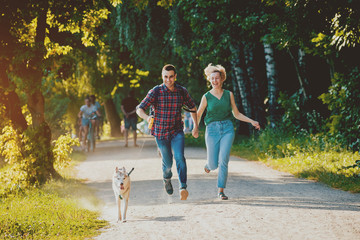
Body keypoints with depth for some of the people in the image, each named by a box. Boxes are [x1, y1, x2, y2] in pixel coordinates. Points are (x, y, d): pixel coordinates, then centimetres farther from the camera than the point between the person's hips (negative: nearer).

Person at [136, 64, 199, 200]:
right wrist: (147, 118, -34)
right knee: (168, 163, 9)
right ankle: (167, 179, 42)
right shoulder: (156, 92, -11)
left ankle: (183, 188, -27)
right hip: (161, 132, -1)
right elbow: (139, 109, -12)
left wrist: (196, 126, 10)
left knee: (179, 157, -21)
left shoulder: (182, 91, -3)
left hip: (177, 131, 1)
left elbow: (192, 107, 15)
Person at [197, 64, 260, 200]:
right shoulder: (206, 97, 3)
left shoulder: (229, 94, 8)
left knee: (223, 160, -15)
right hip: (212, 129, -1)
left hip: (227, 129, 1)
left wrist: (252, 121, 6)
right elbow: (198, 114, 9)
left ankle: (221, 191, -6)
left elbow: (236, 114, 15)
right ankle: (209, 164, 37)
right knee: (214, 164, -3)